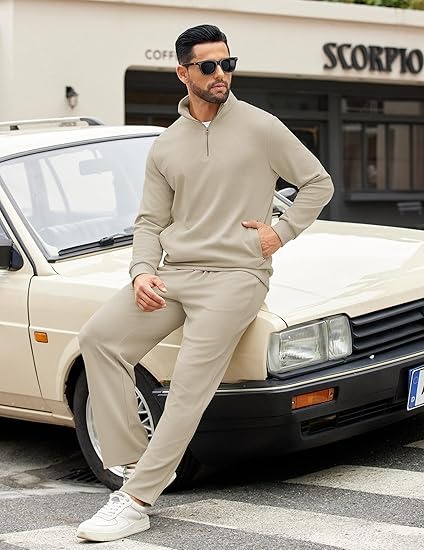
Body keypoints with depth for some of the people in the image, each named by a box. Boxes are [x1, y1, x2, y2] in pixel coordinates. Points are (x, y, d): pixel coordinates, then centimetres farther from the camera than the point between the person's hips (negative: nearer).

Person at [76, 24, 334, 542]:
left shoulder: (260, 127, 1)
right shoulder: (165, 146, 13)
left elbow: (318, 182, 8)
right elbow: (150, 219, 13)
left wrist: (282, 231, -3)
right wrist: (142, 272, -4)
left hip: (235, 274, -5)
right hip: (174, 271, 5)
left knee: (189, 385, -17)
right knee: (100, 335, -13)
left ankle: (135, 501, -16)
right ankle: (135, 459, -9)